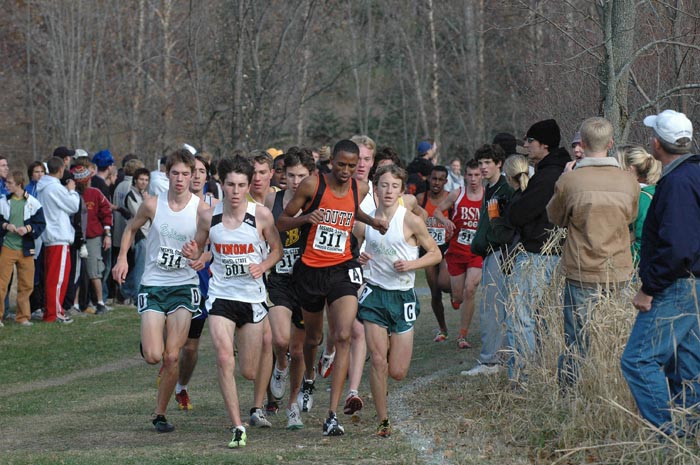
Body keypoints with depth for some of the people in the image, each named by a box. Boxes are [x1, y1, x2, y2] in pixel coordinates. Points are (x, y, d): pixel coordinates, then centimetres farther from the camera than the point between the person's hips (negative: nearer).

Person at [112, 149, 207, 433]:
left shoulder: (201, 209, -7)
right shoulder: (153, 205, -3)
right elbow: (131, 228, 16)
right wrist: (122, 258, 3)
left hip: (184, 286, -1)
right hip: (152, 285, 1)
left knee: (172, 357, -6)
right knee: (153, 356, -10)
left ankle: (160, 414, 10)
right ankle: (148, 342, 29)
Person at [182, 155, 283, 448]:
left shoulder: (261, 215, -8)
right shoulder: (208, 217, -4)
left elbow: (277, 250, 4)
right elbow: (199, 249, 10)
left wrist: (262, 267, -15)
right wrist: (192, 253, -13)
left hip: (253, 298, 0)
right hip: (220, 295, 0)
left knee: (249, 372, 5)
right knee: (224, 360, -19)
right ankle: (238, 428, -12)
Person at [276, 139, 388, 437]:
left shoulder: (360, 189, 3)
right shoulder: (312, 185, -8)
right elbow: (281, 223, -3)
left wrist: (371, 221, 9)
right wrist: (306, 218, -22)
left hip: (342, 270, 1)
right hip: (310, 270, -1)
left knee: (343, 338, -17)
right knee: (313, 337, 16)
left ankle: (333, 415, -20)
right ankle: (308, 381, 51)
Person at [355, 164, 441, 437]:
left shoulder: (411, 221, -6)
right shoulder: (364, 223, 2)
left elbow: (435, 254, 1)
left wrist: (411, 264, -15)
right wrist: (358, 259, -7)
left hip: (403, 297, -1)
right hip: (374, 294, 1)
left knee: (398, 372, -1)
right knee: (378, 361, -9)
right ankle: (383, 421, 4)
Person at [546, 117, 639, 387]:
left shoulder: (569, 181, -10)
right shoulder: (629, 183, -2)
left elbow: (555, 218, 7)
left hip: (581, 275, -2)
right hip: (619, 274, 2)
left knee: (576, 341, 3)